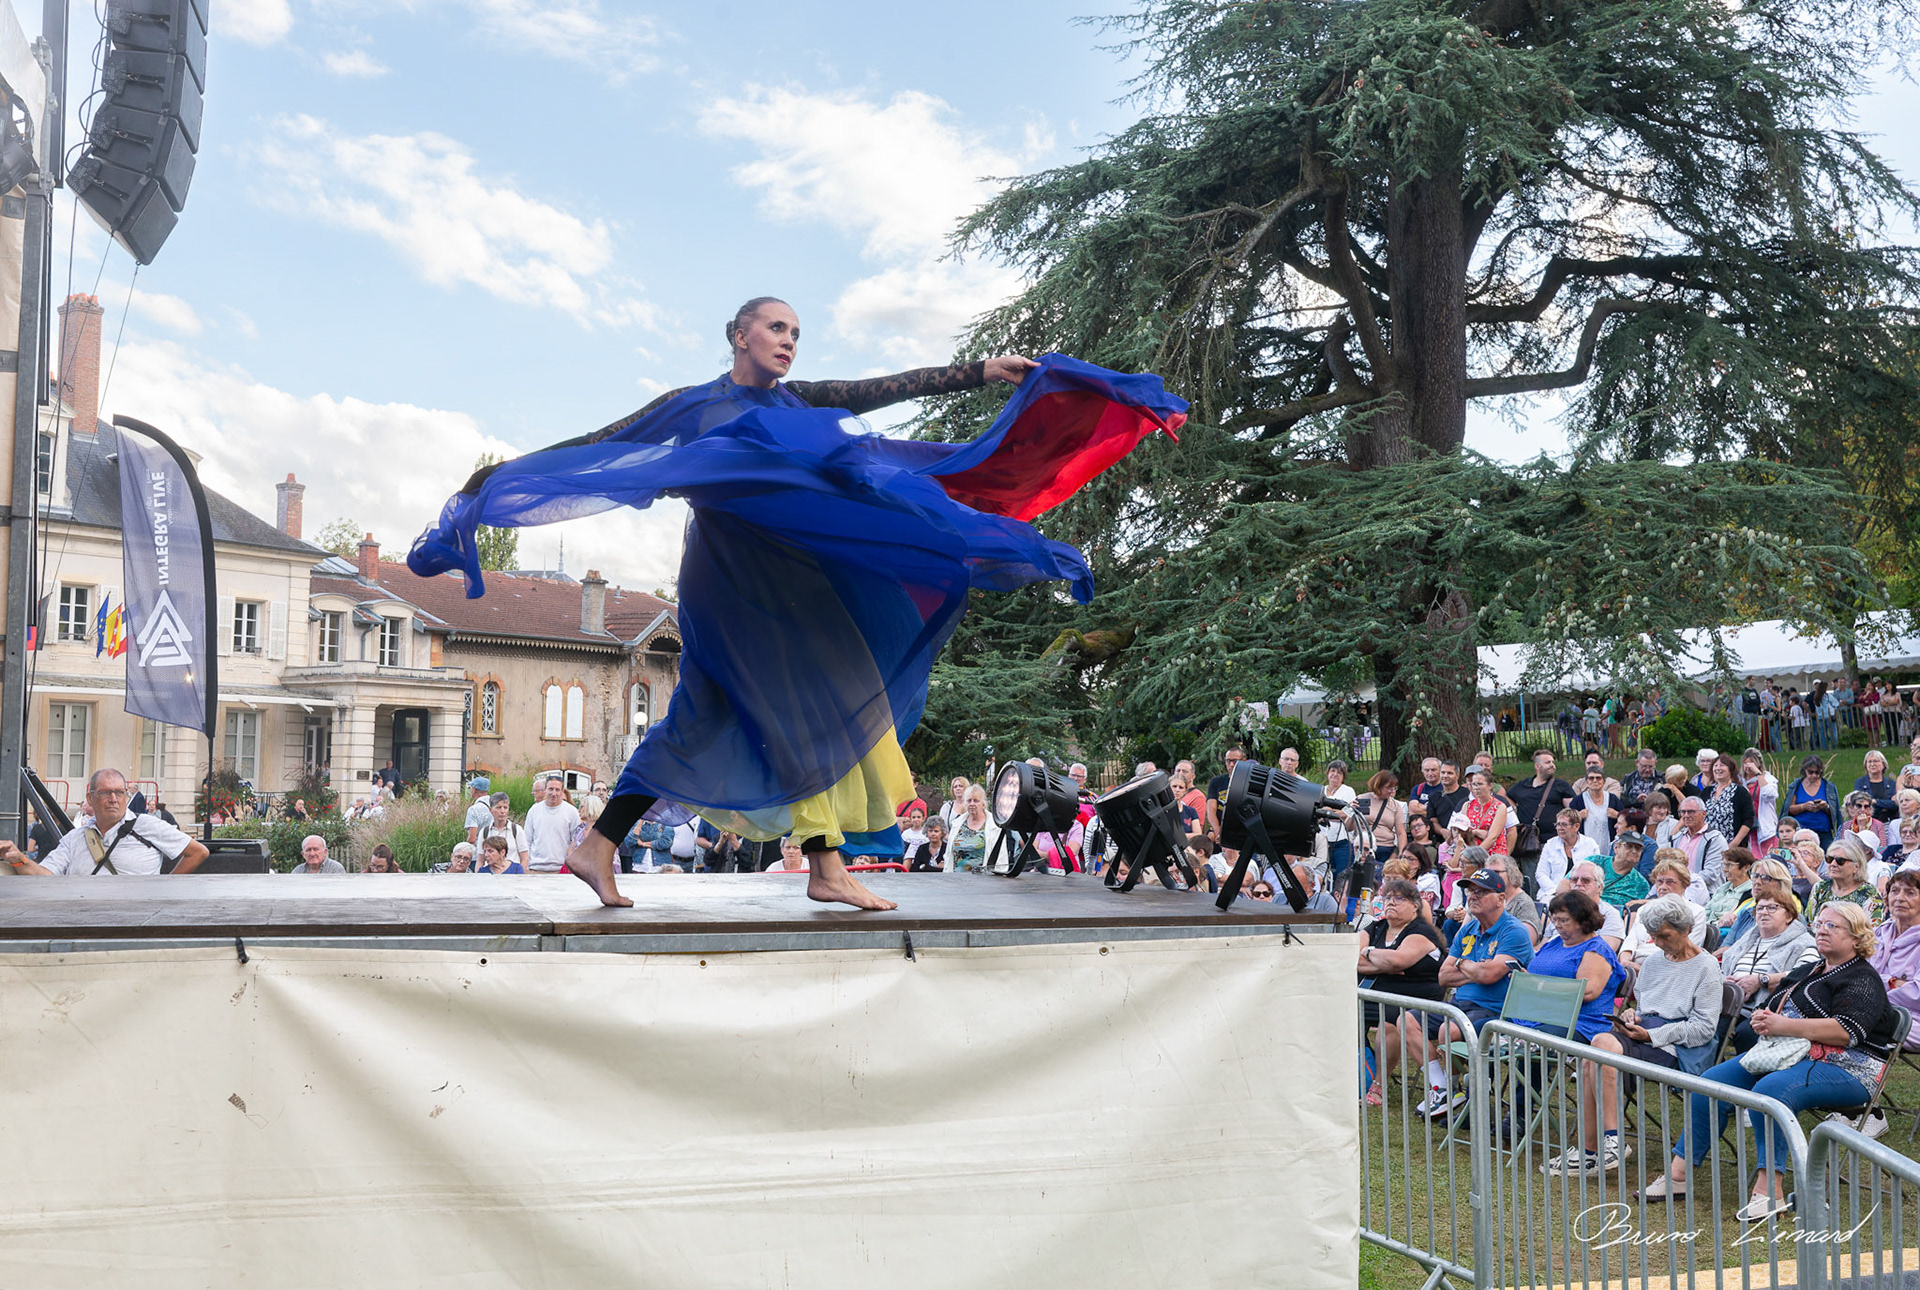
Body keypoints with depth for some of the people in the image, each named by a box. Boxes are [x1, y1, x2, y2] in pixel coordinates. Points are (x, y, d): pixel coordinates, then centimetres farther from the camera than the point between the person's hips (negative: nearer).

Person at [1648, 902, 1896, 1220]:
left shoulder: (1862, 980, -4)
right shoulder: (1807, 971, 22)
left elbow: (1845, 1031, -20)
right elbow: (1775, 1010, 26)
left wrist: (1783, 1025, -20)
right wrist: (1763, 1020, 0)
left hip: (1844, 1070, -9)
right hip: (1788, 1056, 9)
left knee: (1771, 1089, -37)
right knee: (1711, 1083, -8)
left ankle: (1770, 1190, -38)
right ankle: (1679, 1172, -9)